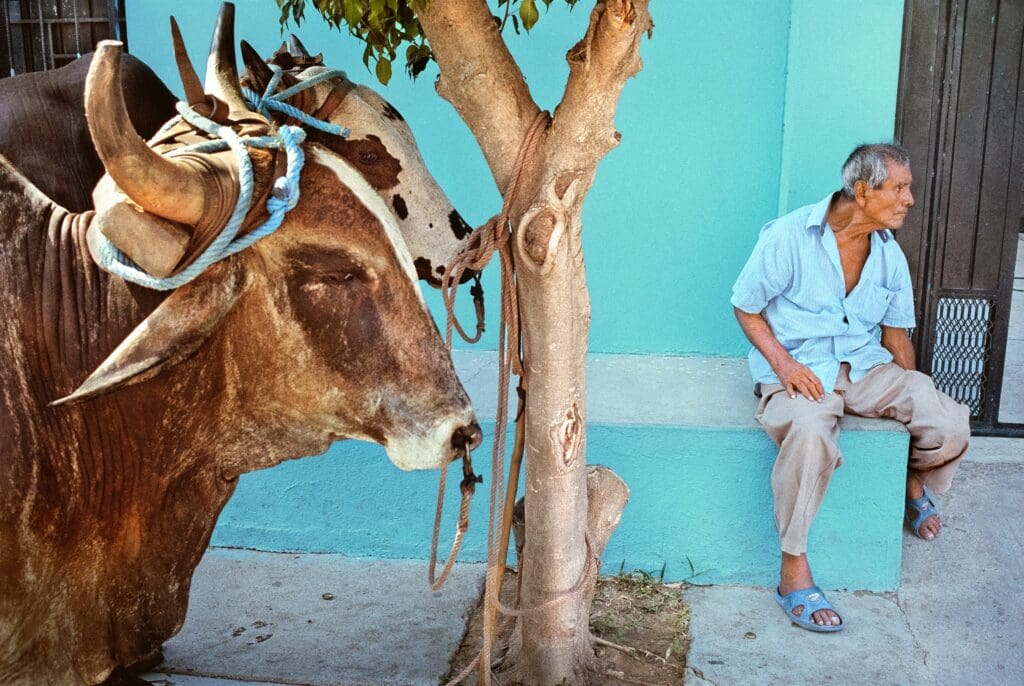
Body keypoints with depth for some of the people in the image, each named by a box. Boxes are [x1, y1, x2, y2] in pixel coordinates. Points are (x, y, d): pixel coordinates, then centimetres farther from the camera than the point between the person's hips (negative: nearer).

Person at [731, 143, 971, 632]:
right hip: (799, 368, -5)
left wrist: (912, 396, 10)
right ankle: (793, 574, -27)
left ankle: (916, 482, 22)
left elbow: (896, 332, 16)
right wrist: (784, 364, -18)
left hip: (866, 367, 5)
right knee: (811, 432, -39)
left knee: (950, 422, -17)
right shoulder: (788, 237, -10)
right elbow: (746, 308, -4)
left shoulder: (889, 253, 7)